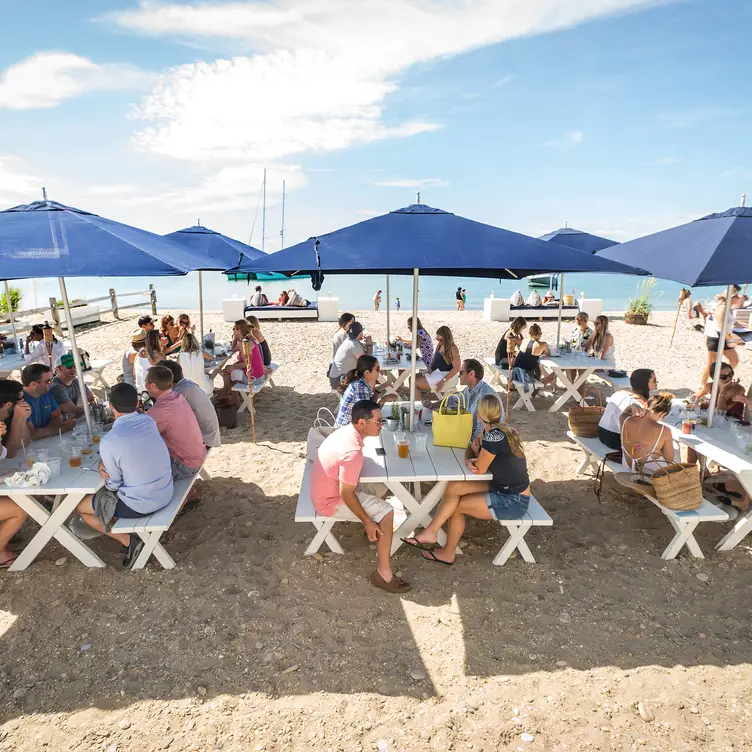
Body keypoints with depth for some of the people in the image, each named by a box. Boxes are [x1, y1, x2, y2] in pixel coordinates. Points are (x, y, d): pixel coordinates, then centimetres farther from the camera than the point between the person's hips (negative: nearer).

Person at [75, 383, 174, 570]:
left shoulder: (108, 441, -23)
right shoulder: (149, 421, -5)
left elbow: (113, 485, -10)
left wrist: (103, 466, 8)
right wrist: (104, 463, -5)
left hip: (140, 505, -7)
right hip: (166, 494, 7)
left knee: (81, 507, 19)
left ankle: (129, 541, 10)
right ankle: (134, 535, 27)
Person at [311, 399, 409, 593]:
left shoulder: (345, 430, -2)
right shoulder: (353, 452, -32)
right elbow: (346, 494, -26)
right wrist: (367, 521, -16)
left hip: (327, 489, 9)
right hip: (331, 502, -9)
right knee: (386, 512, -11)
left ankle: (377, 534, 33)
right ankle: (384, 573, -3)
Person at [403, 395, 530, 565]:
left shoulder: (493, 436, -26)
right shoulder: (501, 430, 2)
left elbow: (479, 469, -17)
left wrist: (475, 455, 3)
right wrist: (470, 461, -12)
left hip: (512, 502, -8)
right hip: (504, 489, 8)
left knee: (456, 505, -2)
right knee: (454, 487, -5)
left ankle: (448, 553, 19)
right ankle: (431, 532, 4)